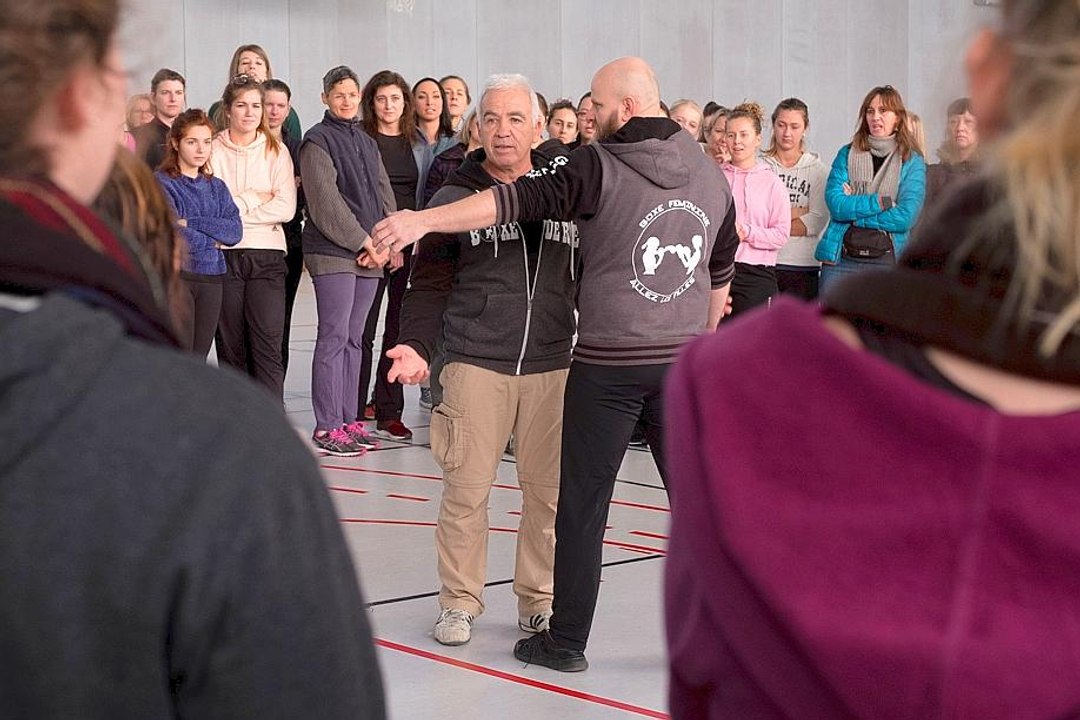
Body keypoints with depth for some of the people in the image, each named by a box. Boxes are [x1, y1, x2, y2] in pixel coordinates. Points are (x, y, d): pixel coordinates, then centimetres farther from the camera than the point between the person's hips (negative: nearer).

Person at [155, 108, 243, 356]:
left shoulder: (216, 187, 15)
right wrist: (213, 240, -2)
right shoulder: (161, 183, -2)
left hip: (211, 279, 5)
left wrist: (190, 223, -10)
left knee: (200, 355, 6)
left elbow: (235, 230, 0)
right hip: (176, 277, -5)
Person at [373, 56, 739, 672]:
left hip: (608, 365, -5)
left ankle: (567, 640, 12)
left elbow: (516, 200, -19)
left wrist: (423, 220, -20)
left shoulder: (600, 166, -10)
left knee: (583, 505, 5)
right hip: (681, 361, 5)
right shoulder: (709, 171, 8)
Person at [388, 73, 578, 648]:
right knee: (466, 488, -2)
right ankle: (459, 601, 13)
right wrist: (415, 345, -12)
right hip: (476, 365, -2)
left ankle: (538, 600, 19)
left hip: (552, 367, 2)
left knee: (548, 490, 4)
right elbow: (430, 283, 0)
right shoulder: (455, 196, 3)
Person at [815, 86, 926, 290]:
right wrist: (882, 202, -10)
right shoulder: (847, 154, 8)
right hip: (841, 259, 1)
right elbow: (835, 203, -5)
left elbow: (906, 217, -8)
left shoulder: (912, 162, 4)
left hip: (888, 260, -1)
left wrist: (853, 207, -7)